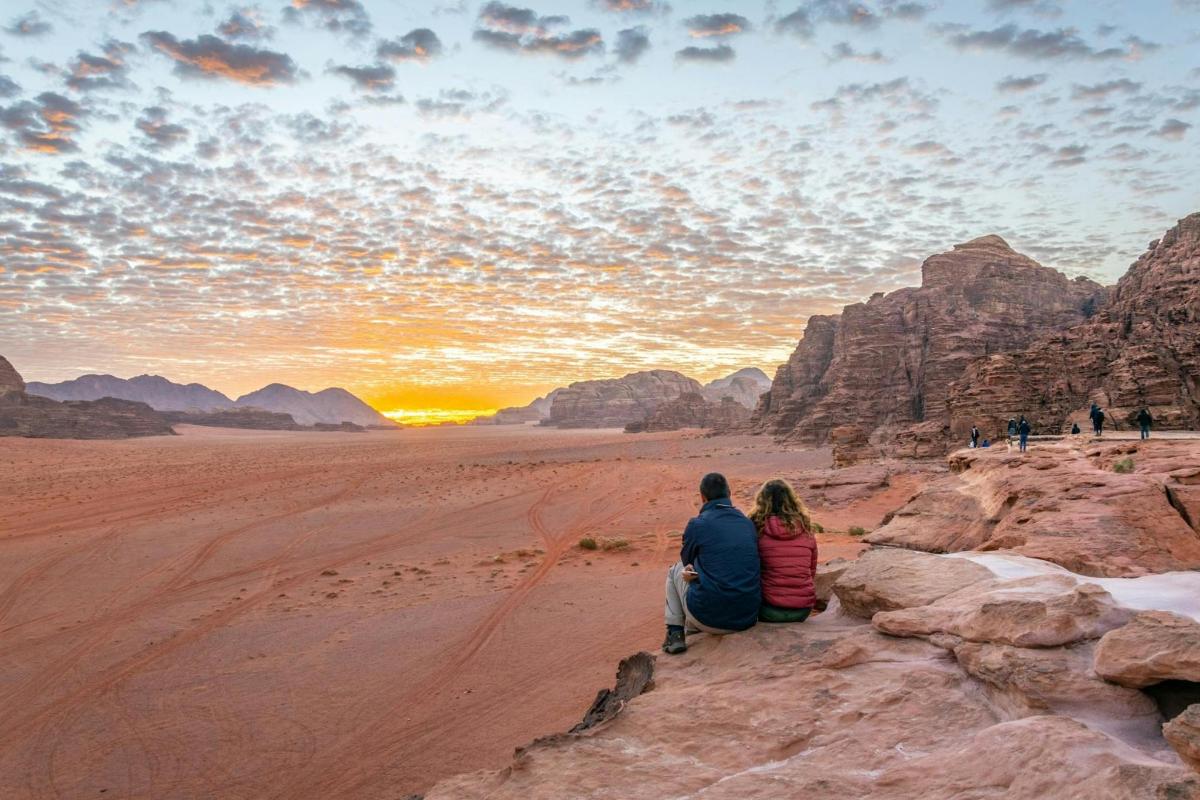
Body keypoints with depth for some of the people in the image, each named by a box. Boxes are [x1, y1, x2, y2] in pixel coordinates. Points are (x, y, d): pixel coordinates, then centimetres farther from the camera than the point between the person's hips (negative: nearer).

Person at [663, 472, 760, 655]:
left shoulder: (697, 524, -7)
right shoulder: (748, 523, 7)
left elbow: (686, 560, 11)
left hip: (709, 619, -4)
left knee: (675, 570, 22)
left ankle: (675, 634, 18)